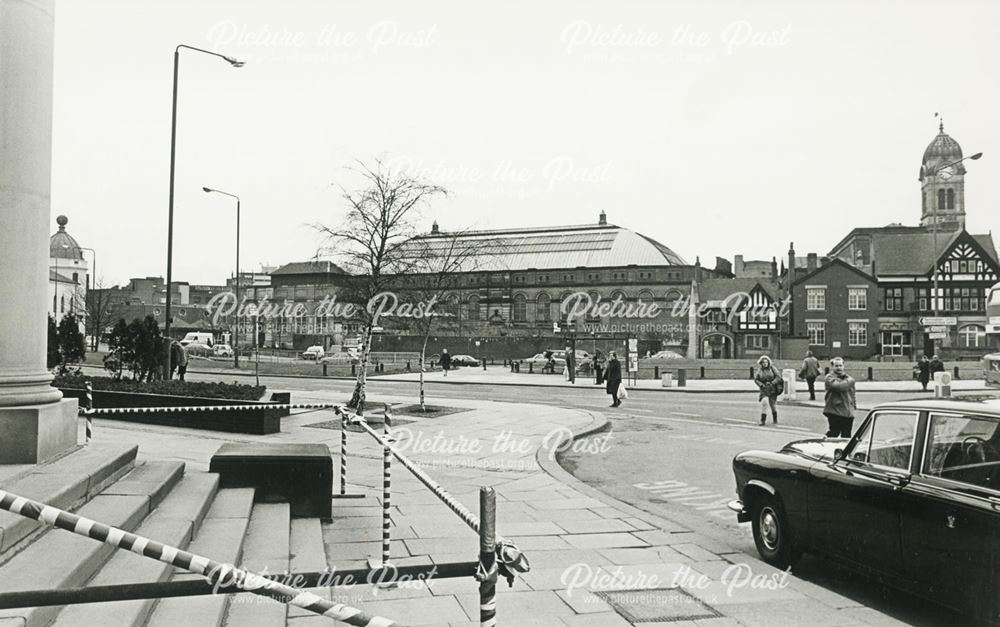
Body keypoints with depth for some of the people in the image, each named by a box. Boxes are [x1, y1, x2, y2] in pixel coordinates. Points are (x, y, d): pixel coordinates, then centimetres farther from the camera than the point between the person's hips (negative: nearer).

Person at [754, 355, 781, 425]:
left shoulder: (772, 368, -2)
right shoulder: (759, 370, 1)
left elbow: (778, 377, -6)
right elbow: (756, 379, 3)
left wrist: (772, 383, -17)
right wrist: (761, 385, -13)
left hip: (772, 389, 0)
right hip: (764, 390, 0)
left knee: (773, 404, 9)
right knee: (763, 403, -18)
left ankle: (775, 419, 31)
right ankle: (763, 420, -12)